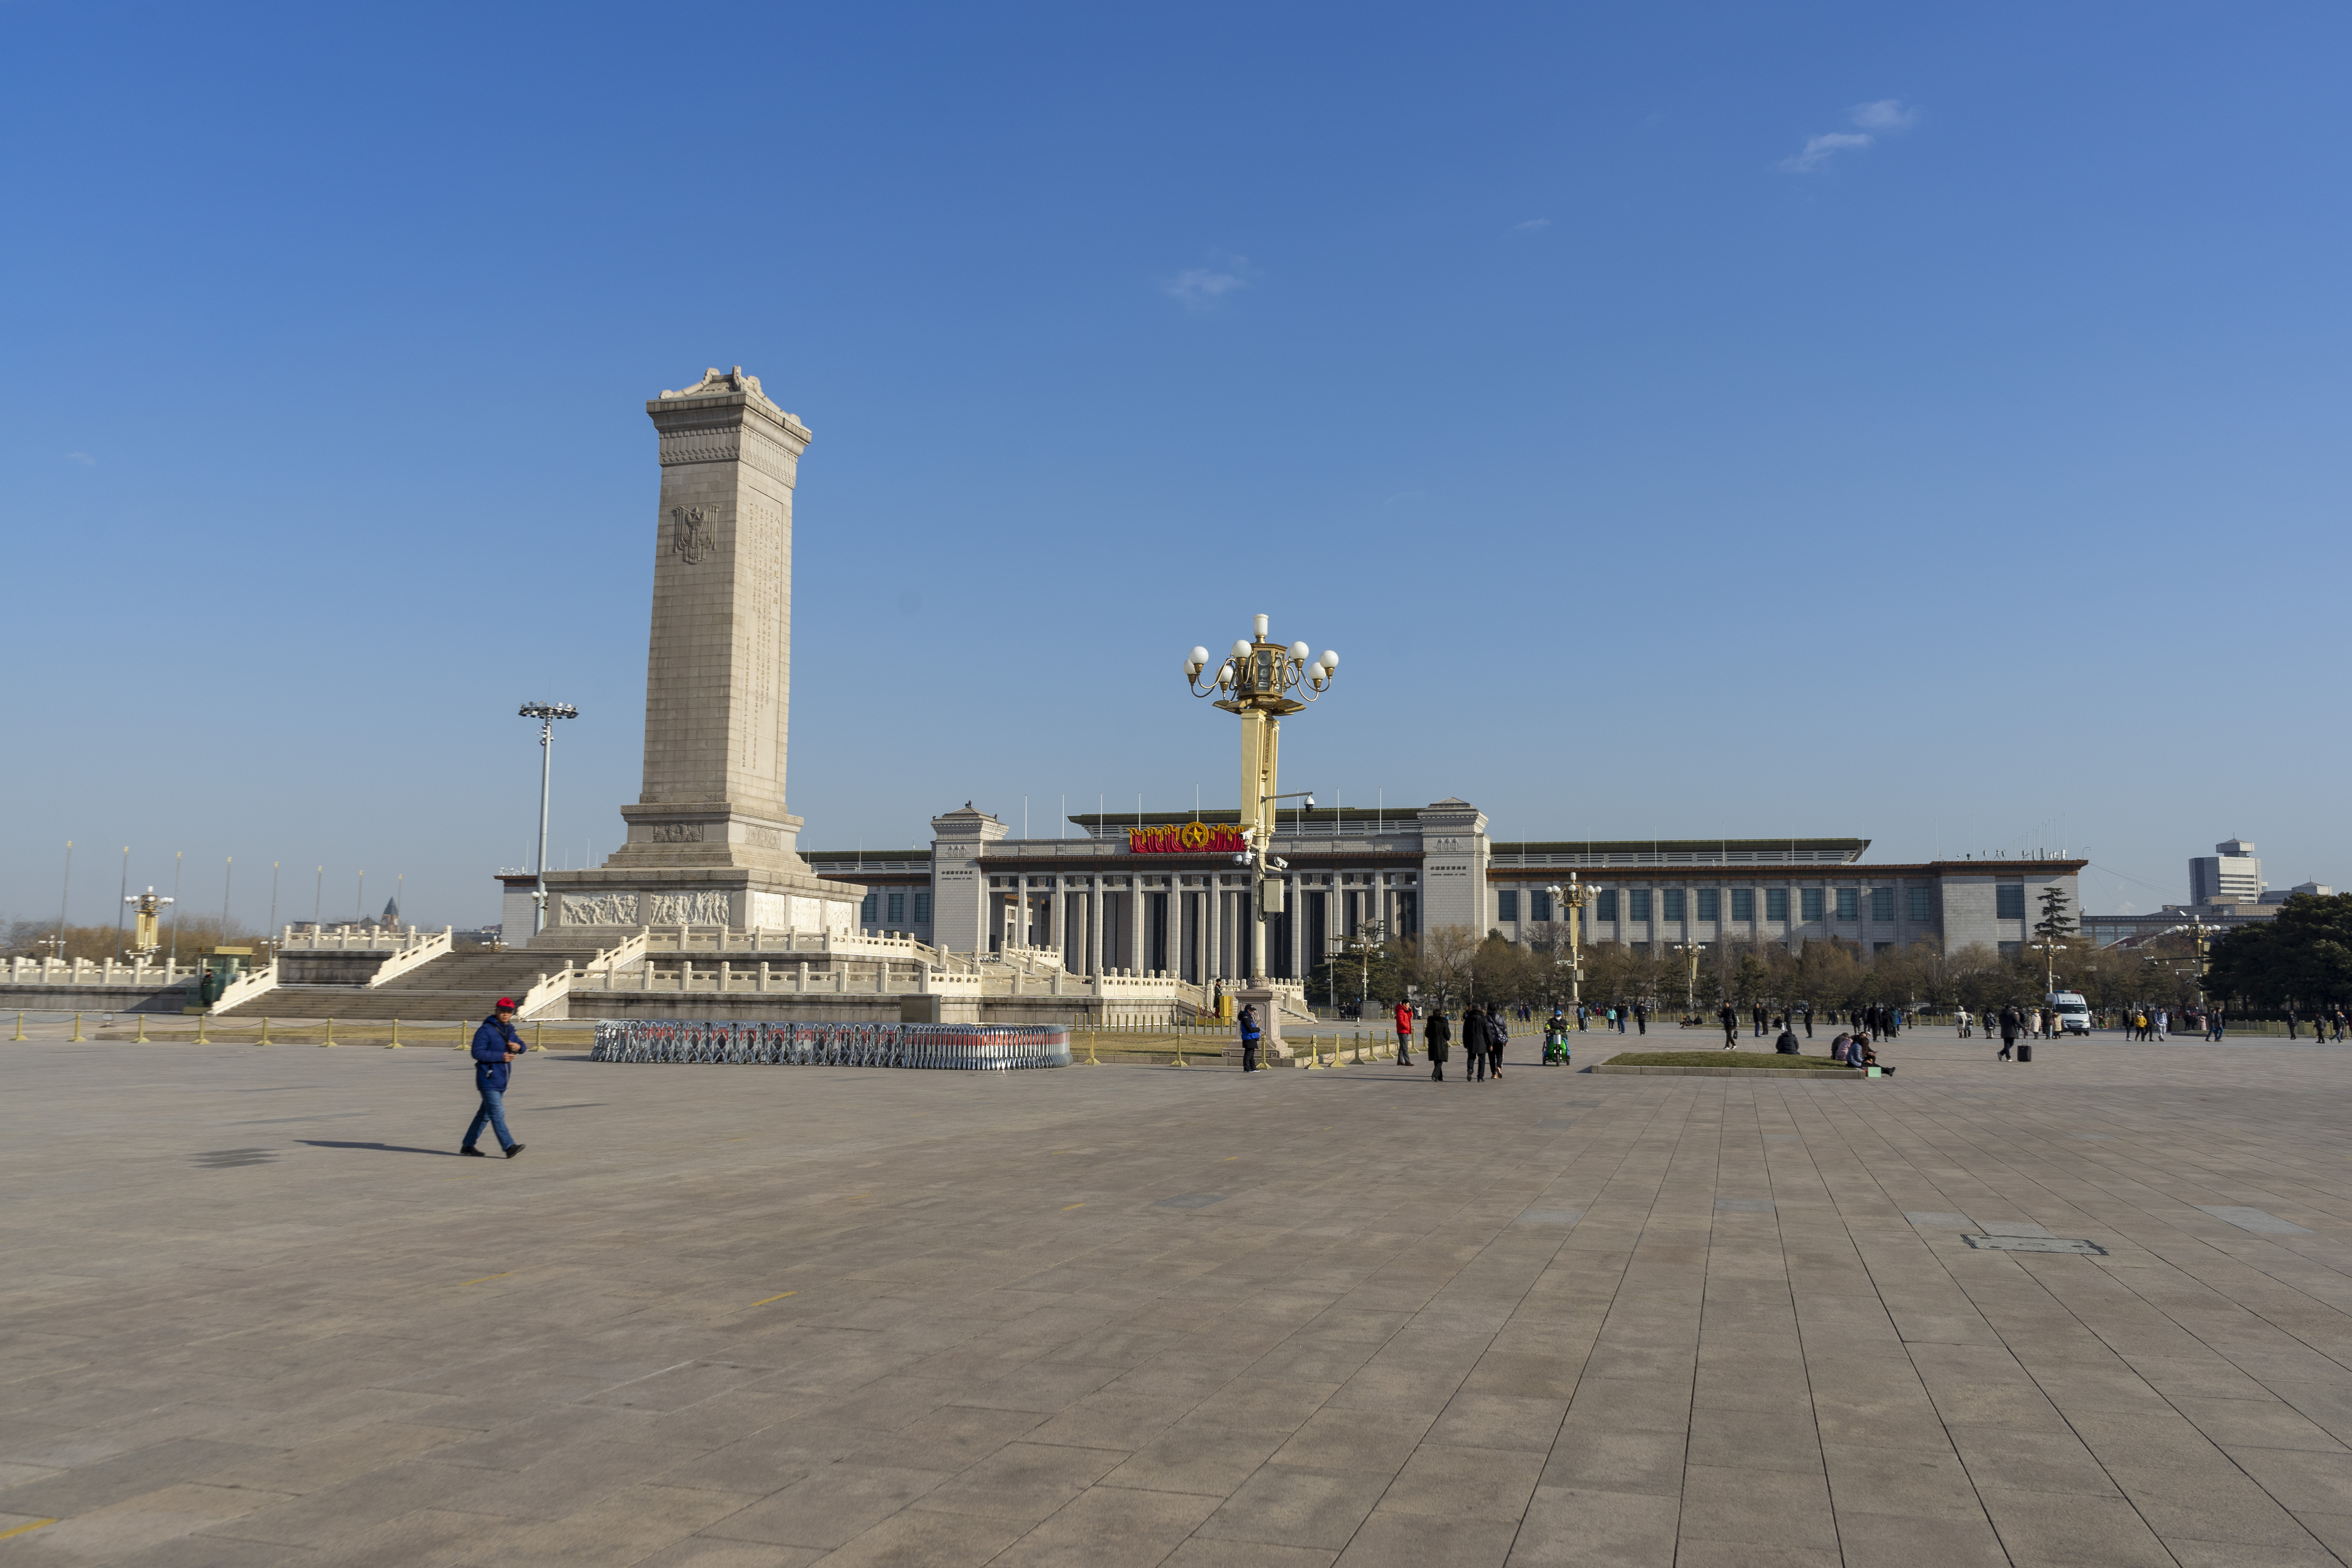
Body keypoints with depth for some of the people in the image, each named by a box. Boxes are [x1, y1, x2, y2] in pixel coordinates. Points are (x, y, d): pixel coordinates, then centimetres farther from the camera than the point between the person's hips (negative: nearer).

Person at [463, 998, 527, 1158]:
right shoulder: (486, 1030, -11)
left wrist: (518, 1046, -6)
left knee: (485, 1115, 14)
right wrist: (501, 1057, -20)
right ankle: (509, 1147, -14)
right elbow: (477, 1052, -17)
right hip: (489, 1080, -9)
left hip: (501, 1081, 9)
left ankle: (468, 1145, 23)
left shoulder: (509, 1030, 13)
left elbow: (521, 1046, 19)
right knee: (498, 1114, -10)